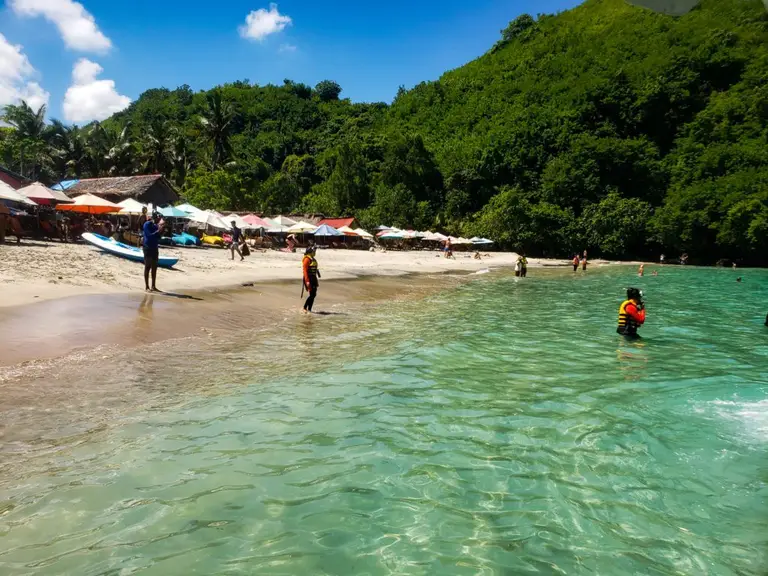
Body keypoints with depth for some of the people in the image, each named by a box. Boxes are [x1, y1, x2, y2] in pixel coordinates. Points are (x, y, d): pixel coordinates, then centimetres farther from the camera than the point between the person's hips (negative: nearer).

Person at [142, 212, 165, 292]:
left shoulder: (156, 225, 10)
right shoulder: (147, 224, -9)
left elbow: (158, 237, 10)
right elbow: (149, 235, -19)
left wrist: (161, 229, -3)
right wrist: (158, 231, -25)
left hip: (155, 248, 7)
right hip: (148, 248, -7)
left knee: (154, 268, 8)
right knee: (147, 267, -3)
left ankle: (153, 286, 14)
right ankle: (147, 287, 2)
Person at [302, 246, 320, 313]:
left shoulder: (313, 259, 16)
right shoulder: (307, 259, -12)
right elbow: (305, 270, -17)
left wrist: (316, 280, 20)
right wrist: (307, 281, -23)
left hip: (313, 278, 9)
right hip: (309, 278, -9)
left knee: (314, 294, 7)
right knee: (312, 294, -12)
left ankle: (309, 310, 14)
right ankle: (305, 308, 0)